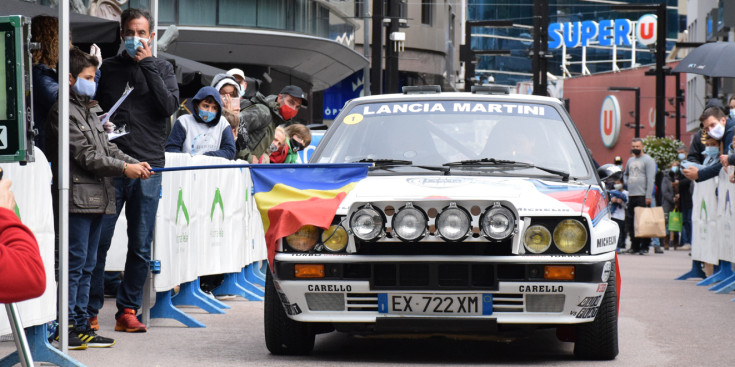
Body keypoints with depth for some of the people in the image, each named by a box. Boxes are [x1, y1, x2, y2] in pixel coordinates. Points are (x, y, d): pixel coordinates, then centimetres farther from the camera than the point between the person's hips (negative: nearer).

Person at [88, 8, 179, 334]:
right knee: (98, 242, -5)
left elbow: (169, 106, -7)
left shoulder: (162, 69, 10)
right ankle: (90, 310, 2)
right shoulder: (108, 68, 11)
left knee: (141, 247, 2)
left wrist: (147, 65, -8)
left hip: (148, 166, 0)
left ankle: (128, 310, 11)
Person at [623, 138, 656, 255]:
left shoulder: (648, 160, -2)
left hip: (643, 196, -7)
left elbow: (650, 179, -9)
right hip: (631, 196, 7)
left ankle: (644, 246, -7)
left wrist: (648, 196, -16)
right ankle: (635, 245, 11)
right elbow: (625, 174, 36)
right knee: (632, 222, 6)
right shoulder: (630, 160, 19)